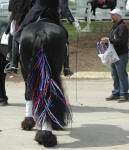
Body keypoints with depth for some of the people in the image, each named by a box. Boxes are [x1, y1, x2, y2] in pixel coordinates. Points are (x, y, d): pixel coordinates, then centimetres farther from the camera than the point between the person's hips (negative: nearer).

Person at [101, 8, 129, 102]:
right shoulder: (114, 27, 19)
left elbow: (121, 40, -22)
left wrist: (109, 40, -19)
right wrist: (107, 41, 6)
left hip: (121, 55, -10)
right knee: (115, 76, 12)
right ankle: (116, 94, 19)